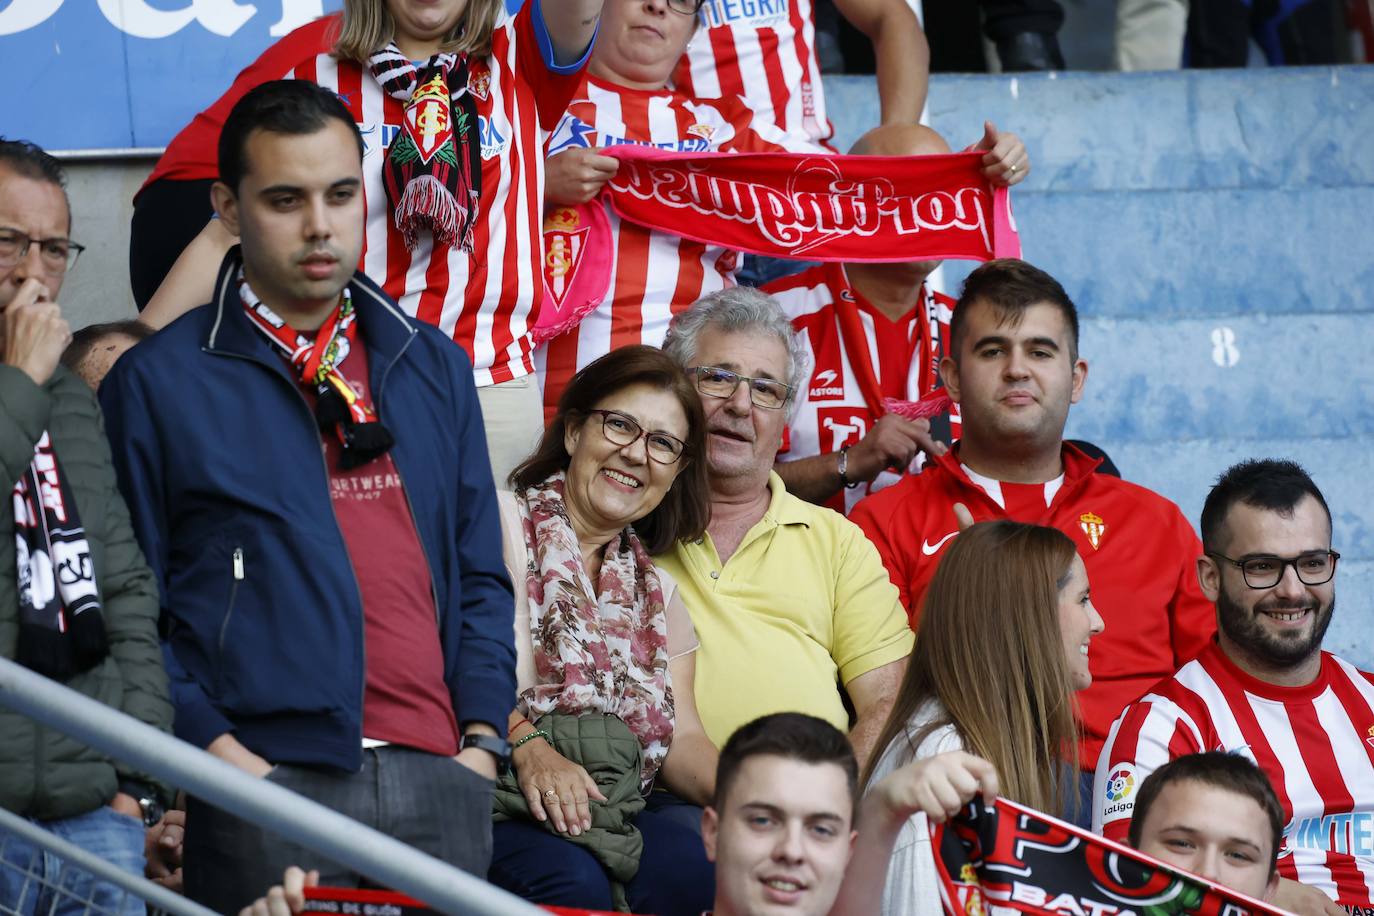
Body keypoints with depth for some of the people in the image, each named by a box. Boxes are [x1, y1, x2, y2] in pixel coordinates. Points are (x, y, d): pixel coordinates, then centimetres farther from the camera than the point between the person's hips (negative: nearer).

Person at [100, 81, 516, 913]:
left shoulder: (432, 366, 17)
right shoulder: (157, 383, 3)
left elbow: (480, 577, 17)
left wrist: (482, 737, 4)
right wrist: (214, 749, -11)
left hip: (437, 781, 4)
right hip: (267, 779, -4)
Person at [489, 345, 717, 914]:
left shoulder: (658, 592, 24)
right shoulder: (503, 523, 5)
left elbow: (682, 738, 14)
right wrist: (528, 749, -27)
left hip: (617, 806, 5)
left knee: (695, 867, -29)